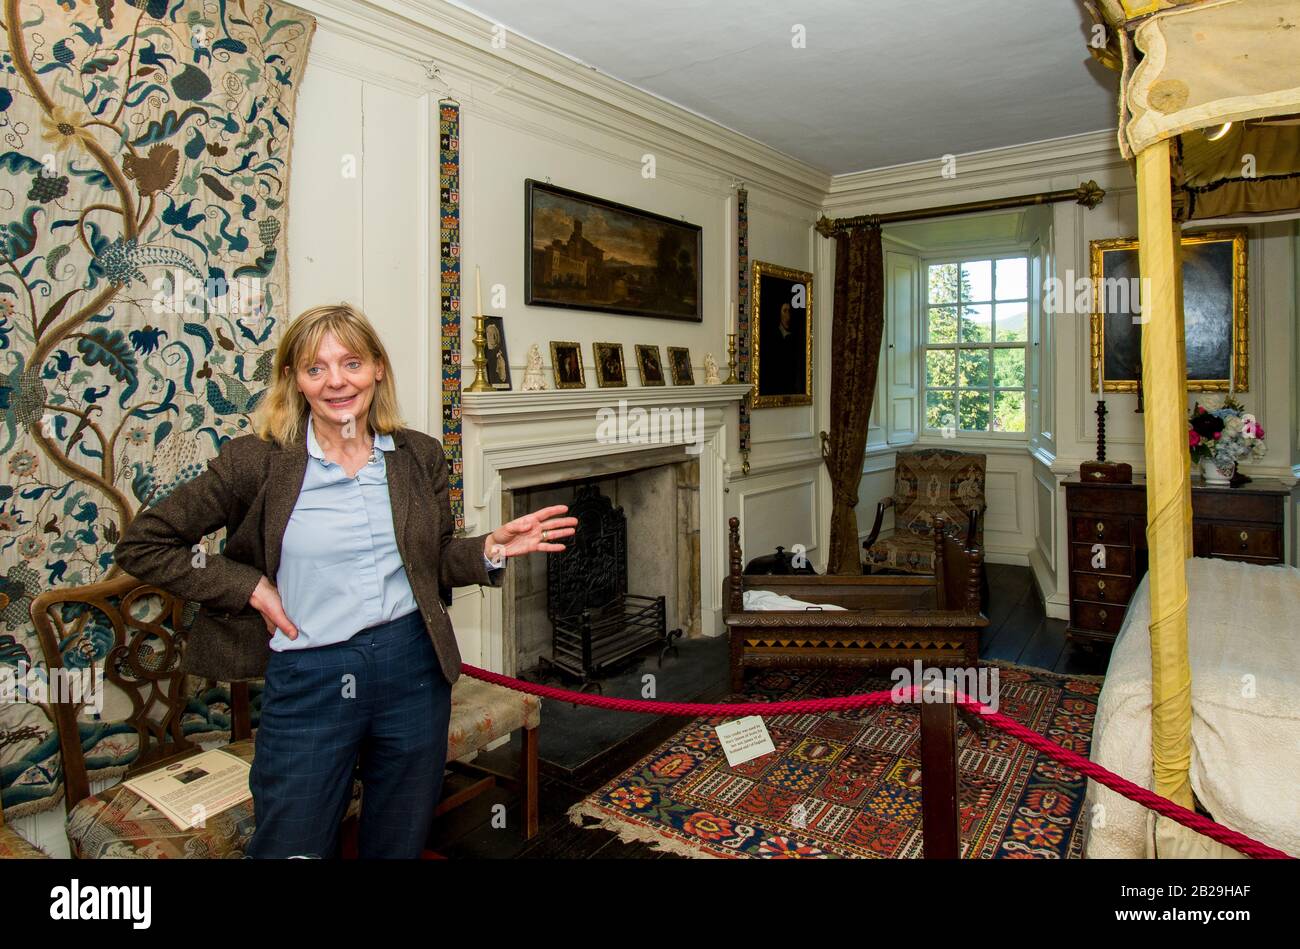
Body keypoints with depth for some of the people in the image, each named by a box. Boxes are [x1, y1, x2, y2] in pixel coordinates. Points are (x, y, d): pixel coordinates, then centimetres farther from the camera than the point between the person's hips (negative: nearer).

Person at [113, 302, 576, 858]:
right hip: (307, 680, -2)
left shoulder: (419, 456, 0)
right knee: (292, 846, 15)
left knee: (399, 843, 22)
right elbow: (141, 545, -2)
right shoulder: (258, 461, -9)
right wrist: (251, 587, -10)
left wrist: (494, 546, -9)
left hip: (413, 671, 3)